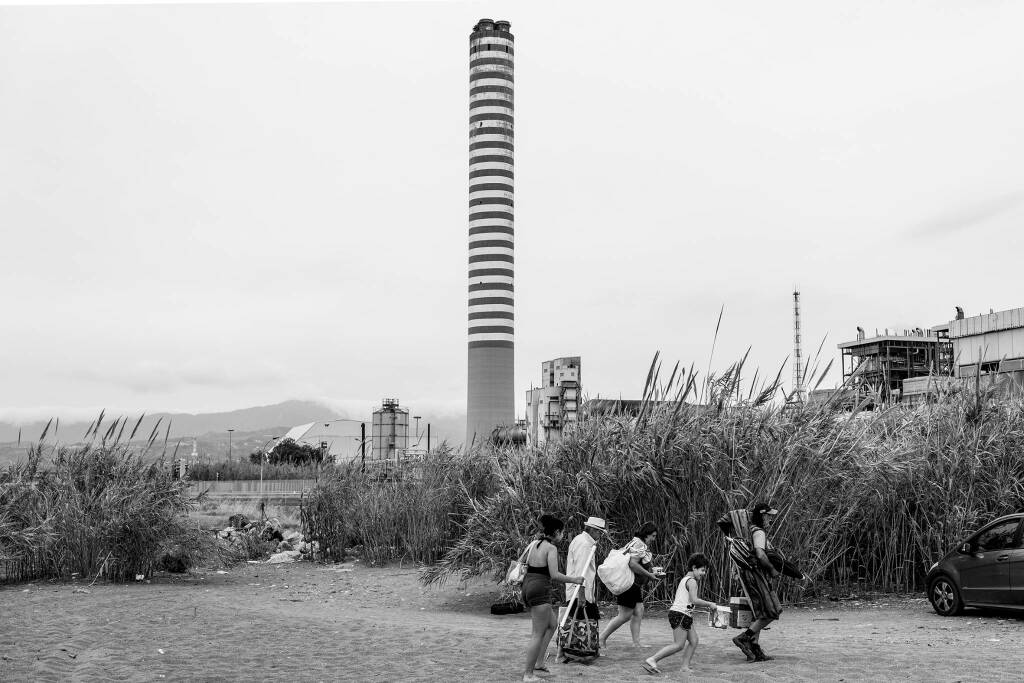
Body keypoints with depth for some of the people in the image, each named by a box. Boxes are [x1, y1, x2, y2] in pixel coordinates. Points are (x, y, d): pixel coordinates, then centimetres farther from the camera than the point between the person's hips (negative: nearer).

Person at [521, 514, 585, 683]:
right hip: (540, 589, -9)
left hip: (527, 586, 9)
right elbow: (555, 575, -18)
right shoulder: (551, 548, -11)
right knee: (538, 634, -1)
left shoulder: (534, 544, 12)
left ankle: (539, 663, 20)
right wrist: (574, 580, -5)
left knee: (552, 624, 23)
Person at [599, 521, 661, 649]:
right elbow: (633, 564, -26)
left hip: (635, 586, 11)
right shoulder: (639, 545, -15)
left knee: (638, 612, 7)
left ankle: (636, 642, 8)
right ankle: (602, 638, 0)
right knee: (625, 615, -6)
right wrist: (649, 575, -18)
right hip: (629, 584, -11)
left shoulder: (634, 543, 18)